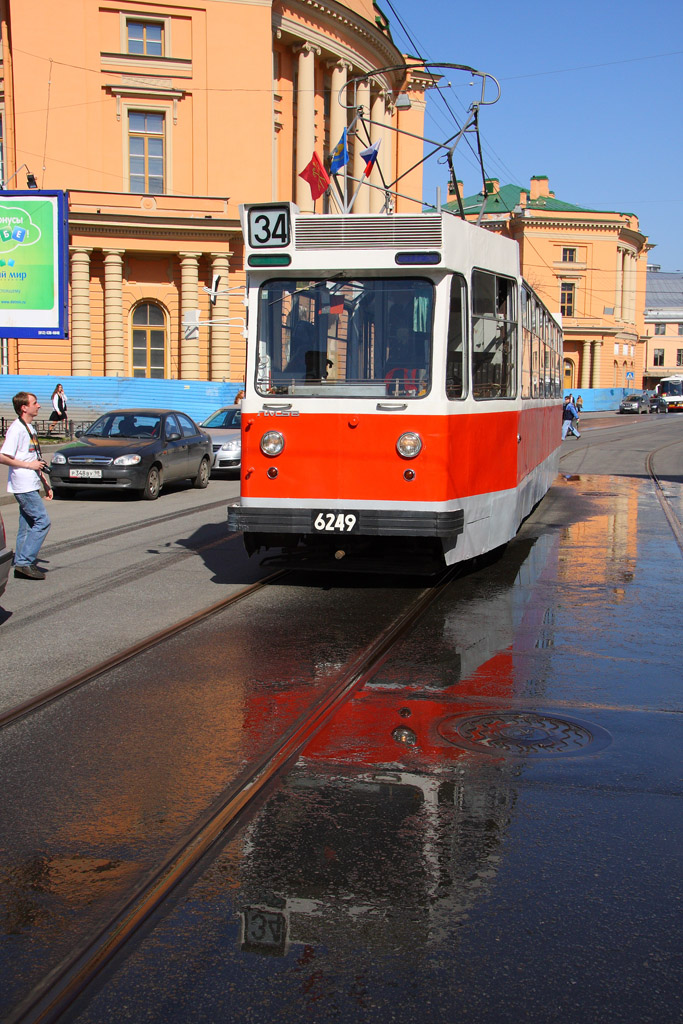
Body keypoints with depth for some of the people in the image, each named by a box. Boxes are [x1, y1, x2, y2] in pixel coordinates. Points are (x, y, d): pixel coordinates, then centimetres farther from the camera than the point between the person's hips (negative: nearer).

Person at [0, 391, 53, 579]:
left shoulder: (29, 428, 17)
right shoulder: (16, 429, -13)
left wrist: (45, 484, 23)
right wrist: (29, 465, -16)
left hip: (31, 485, 10)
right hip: (24, 486, -10)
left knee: (27, 525, 9)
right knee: (42, 521, -12)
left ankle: (21, 565, 13)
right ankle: (24, 562, -11)